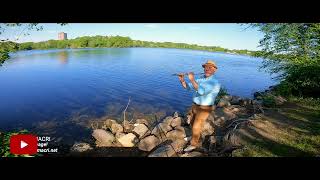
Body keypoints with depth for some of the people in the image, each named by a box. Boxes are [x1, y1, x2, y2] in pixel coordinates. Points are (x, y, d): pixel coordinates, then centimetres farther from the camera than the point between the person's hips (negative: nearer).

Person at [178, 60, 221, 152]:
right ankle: (196, 137, 48)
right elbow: (188, 87, -2)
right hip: (195, 106, 8)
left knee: (196, 127, 3)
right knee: (193, 123, 23)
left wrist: (192, 80, -35)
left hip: (204, 109, -7)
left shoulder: (215, 82, -22)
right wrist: (182, 80, -21)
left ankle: (194, 144, 26)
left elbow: (202, 91, -36)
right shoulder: (200, 79, 3)